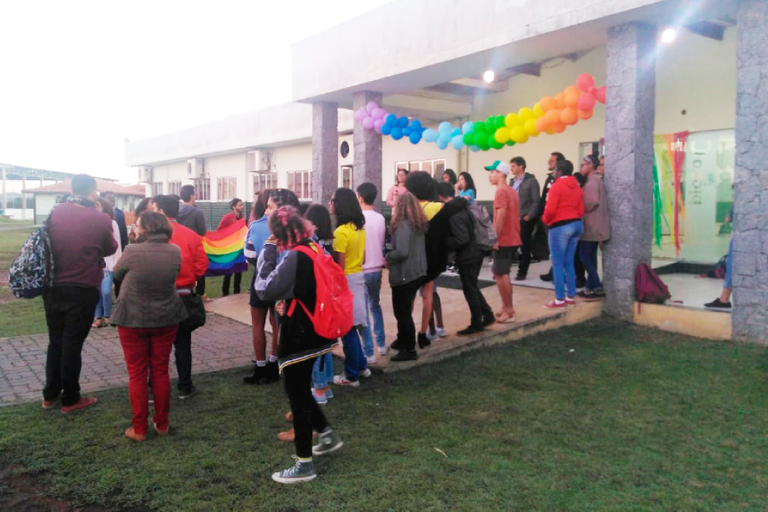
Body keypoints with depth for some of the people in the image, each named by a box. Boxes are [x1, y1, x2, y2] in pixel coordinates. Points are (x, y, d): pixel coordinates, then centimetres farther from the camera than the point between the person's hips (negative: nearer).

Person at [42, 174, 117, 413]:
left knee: (55, 341, 18)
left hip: (53, 288, 5)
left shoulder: (56, 212, -2)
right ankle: (70, 399, 17)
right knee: (72, 345, 5)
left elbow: (50, 241, 13)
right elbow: (110, 249, 2)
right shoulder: (100, 219, -15)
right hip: (82, 291, -4)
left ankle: (50, 395, 29)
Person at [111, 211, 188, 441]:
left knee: (137, 373, 8)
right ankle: (162, 424, 21)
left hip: (133, 319, -3)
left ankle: (139, 428, 14)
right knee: (161, 370, 13)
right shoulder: (175, 251, -7)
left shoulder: (133, 251, -17)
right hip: (166, 318, 3)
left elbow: (117, 273, 2)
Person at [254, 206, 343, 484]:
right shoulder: (315, 248, 5)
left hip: (300, 335, -9)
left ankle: (304, 465, 13)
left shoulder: (294, 257, -21)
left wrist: (268, 251, -14)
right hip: (316, 330, 9)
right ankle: (328, 434, 35)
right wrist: (287, 300, 6)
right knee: (299, 388, 24)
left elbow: (264, 290, -19)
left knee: (297, 394, 2)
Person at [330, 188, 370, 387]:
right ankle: (361, 366, 27)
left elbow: (340, 265, -18)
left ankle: (352, 375, 12)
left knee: (347, 329, 2)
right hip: (359, 277, 9)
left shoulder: (341, 231, -19)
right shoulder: (360, 228, 7)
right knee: (351, 327, 19)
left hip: (346, 281, -8)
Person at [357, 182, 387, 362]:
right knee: (375, 306, 22)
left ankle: (369, 353, 4)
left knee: (363, 311, 0)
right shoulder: (381, 218, 3)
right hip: (377, 269, 6)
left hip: (361, 271, -6)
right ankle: (381, 344, 28)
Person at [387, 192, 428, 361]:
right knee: (404, 310, 21)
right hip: (417, 272, 9)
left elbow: (402, 252, -26)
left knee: (402, 312, 2)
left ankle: (410, 350, 10)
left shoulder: (403, 225, -18)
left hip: (404, 274, -9)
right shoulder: (420, 224, 7)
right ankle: (402, 341, 34)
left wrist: (387, 257, -9)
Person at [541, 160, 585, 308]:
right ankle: (571, 297, 14)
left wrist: (545, 220, 1)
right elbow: (581, 210, 10)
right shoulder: (577, 187, 13)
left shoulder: (557, 186, -10)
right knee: (569, 262, 13)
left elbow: (550, 209, -16)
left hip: (560, 226, -8)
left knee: (558, 264, -2)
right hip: (576, 224, 8)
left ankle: (559, 299, 0)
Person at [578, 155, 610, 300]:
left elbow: (592, 202, -24)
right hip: (595, 225, 10)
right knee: (590, 257, 12)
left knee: (584, 256, -7)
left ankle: (597, 288, -6)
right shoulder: (596, 179, 17)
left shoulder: (592, 181, -14)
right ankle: (591, 287, 16)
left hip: (591, 226, -10)